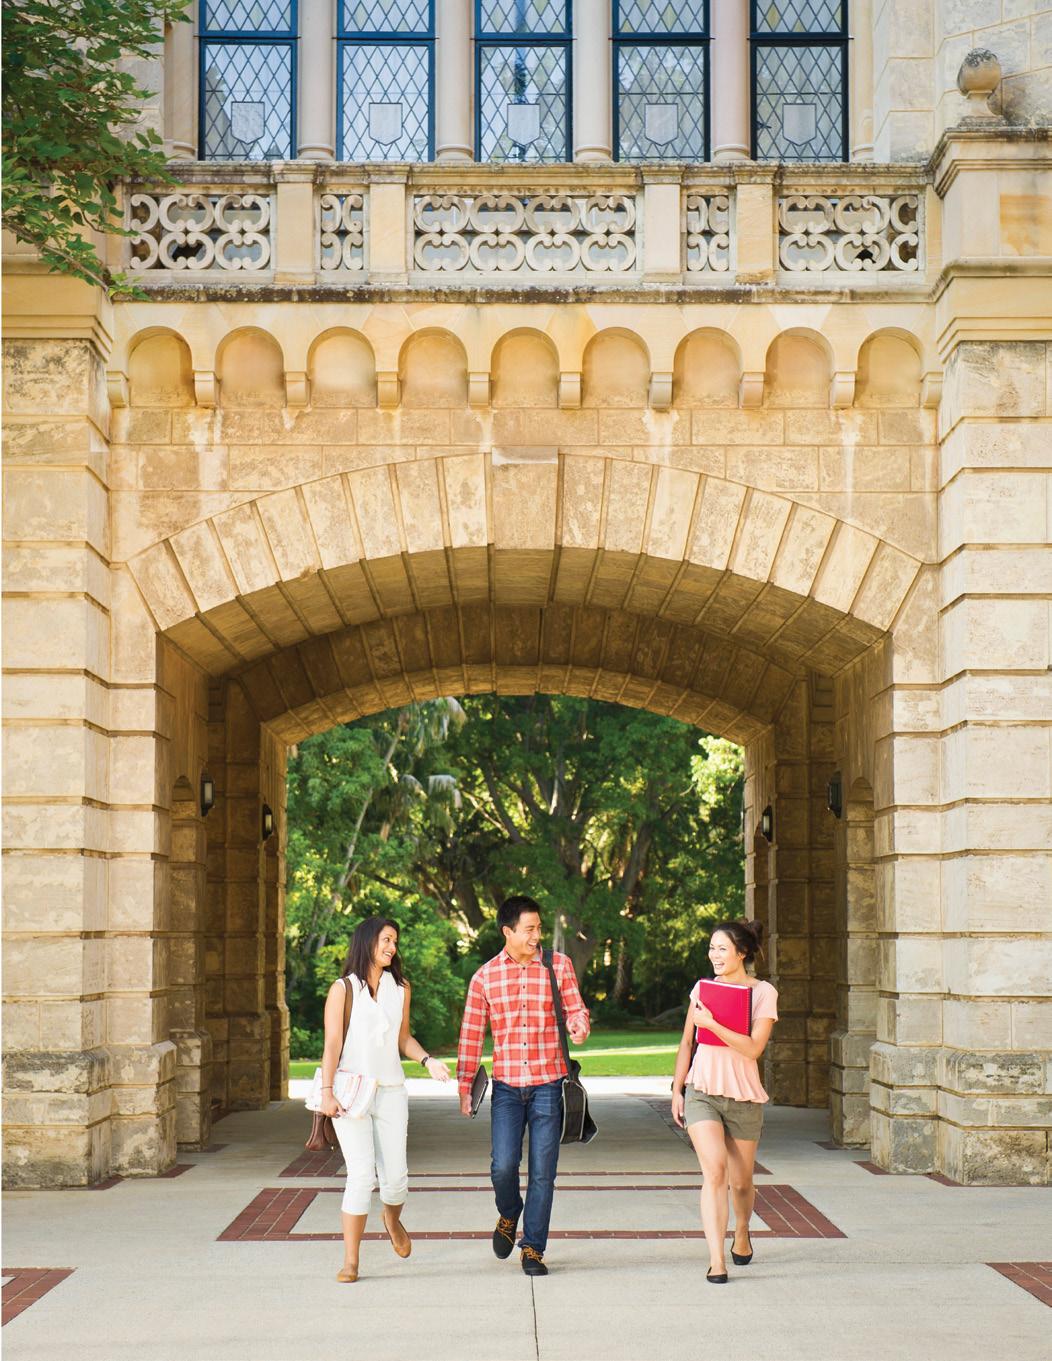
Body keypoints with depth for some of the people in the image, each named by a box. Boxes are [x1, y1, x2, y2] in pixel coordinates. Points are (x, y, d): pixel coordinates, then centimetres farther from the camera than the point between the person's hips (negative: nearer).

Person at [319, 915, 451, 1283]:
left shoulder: (400, 988, 10)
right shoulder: (343, 989, -1)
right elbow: (332, 1044, -6)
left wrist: (428, 1061, 0)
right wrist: (327, 1091, -14)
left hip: (390, 1091, 4)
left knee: (395, 1177, 0)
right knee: (361, 1175, -13)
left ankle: (392, 1219, 37)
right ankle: (350, 1261, -5)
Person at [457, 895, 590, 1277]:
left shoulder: (558, 965, 3)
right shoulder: (485, 977, 3)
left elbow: (576, 1009, 7)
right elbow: (471, 1034, 8)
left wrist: (579, 1028, -18)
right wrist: (464, 1085, 7)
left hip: (548, 1084, 0)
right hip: (507, 1086, 0)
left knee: (542, 1171, 1)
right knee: (503, 1165, -10)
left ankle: (533, 1247, 14)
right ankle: (509, 1215, 22)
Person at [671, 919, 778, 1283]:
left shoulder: (763, 993, -4)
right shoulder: (703, 989, 6)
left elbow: (754, 1048, -16)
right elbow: (686, 1043, 14)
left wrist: (712, 1024, -20)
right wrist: (677, 1090, 10)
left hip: (744, 1096, -1)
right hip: (702, 1092, 1)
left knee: (741, 1181, 11)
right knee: (714, 1171, -18)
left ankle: (741, 1234, 43)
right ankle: (716, 1260, -19)